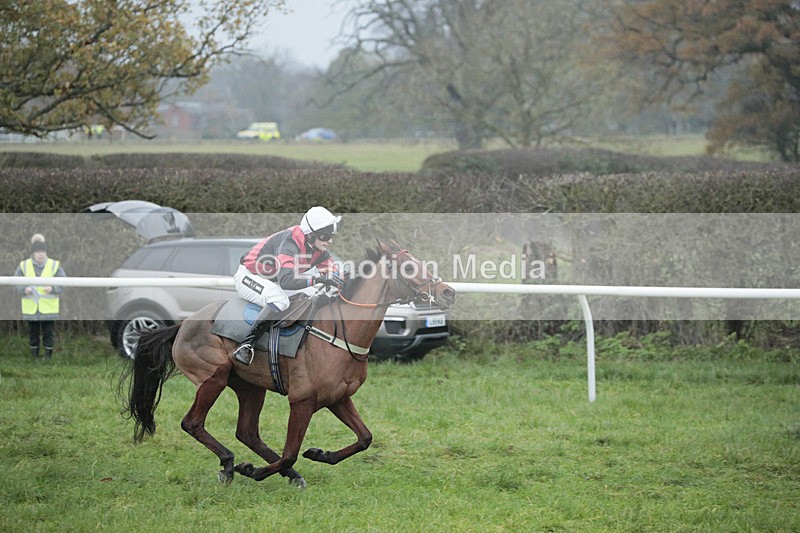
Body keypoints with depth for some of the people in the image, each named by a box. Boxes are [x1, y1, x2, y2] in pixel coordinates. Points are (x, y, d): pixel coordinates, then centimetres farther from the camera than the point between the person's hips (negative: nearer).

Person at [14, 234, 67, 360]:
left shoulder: (54, 266, -1)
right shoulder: (24, 266, 2)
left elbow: (63, 284, -2)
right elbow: (15, 284, 2)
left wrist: (52, 289, -21)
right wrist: (24, 289, -18)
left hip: (49, 308, -1)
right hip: (30, 308, 1)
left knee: (49, 333, 2)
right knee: (33, 334, 9)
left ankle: (48, 356, 11)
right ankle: (34, 357, 20)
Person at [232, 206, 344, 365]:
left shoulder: (319, 247, -5)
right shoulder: (291, 242, -32)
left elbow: (332, 274, -3)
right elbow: (285, 280, -44)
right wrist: (317, 280, -54)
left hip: (272, 281, 9)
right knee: (280, 300, -35)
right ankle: (245, 346, -36)